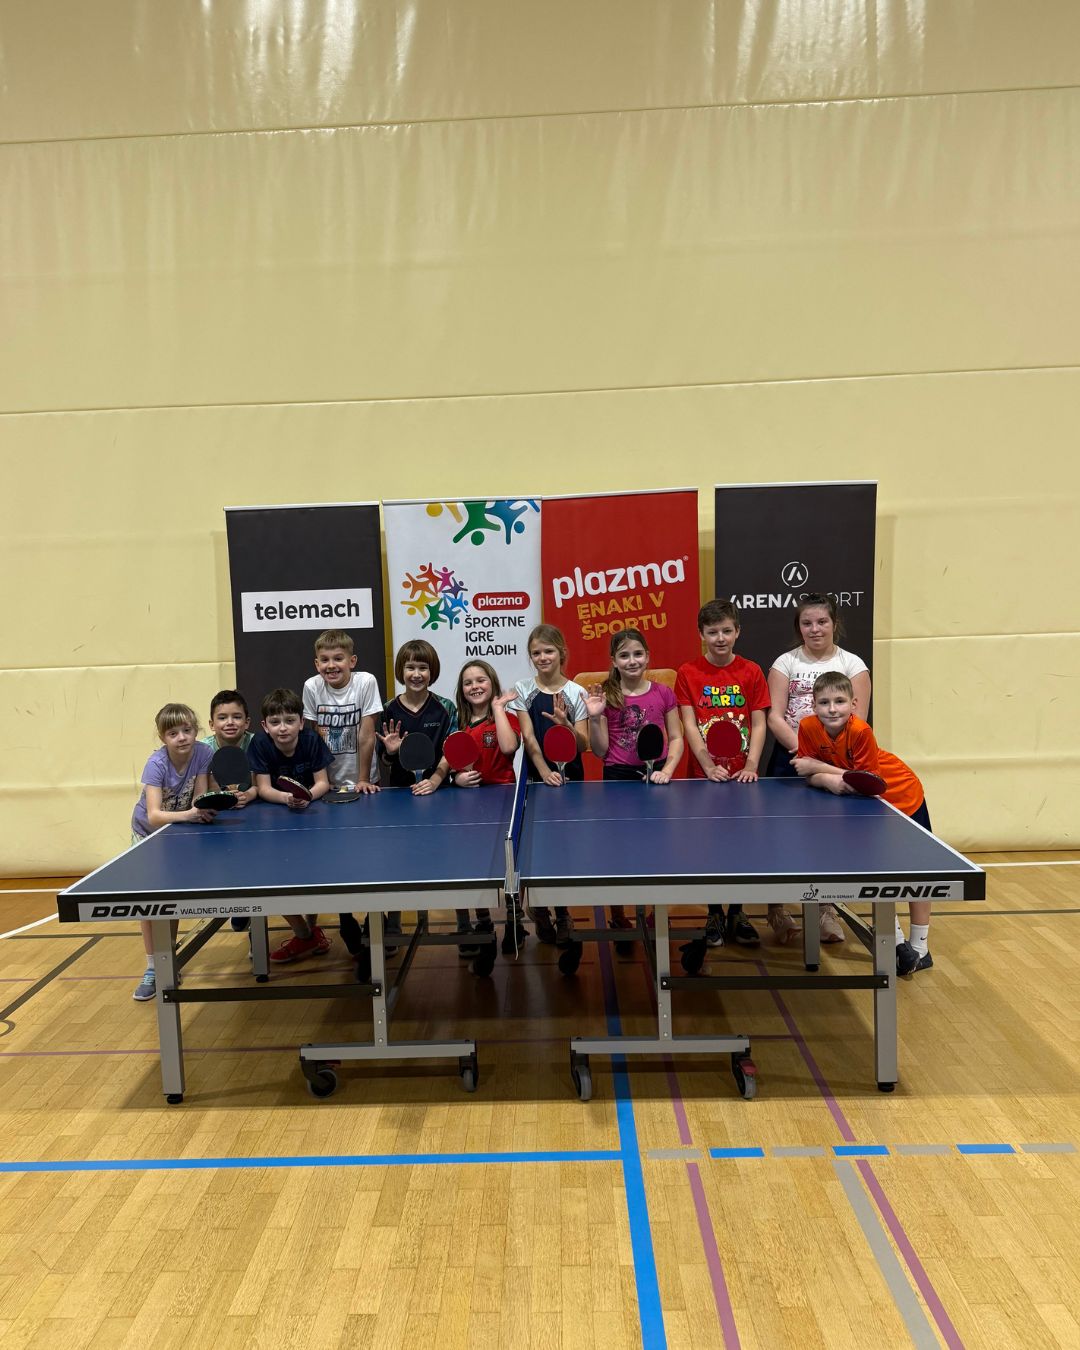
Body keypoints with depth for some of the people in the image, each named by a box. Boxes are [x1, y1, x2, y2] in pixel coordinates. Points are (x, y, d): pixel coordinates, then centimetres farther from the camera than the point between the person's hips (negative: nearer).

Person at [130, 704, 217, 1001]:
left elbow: (199, 800, -18)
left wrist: (203, 809, -40)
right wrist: (189, 814, -57)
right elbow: (153, 816, -41)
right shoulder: (157, 764, -32)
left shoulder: (202, 753, -25)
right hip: (149, 832, -2)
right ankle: (152, 968, 7)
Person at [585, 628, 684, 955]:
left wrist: (667, 770, -10)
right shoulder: (606, 696, -2)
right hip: (618, 778, -1)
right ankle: (618, 921, 22)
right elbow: (600, 751, -2)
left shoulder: (663, 693, 1)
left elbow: (676, 738, 5)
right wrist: (594, 717, -16)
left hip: (655, 777, 1)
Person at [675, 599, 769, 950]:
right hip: (703, 776, -1)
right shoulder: (688, 673, -1)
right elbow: (689, 725, -5)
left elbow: (758, 724, 1)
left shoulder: (751, 672, 2)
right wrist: (710, 766, -15)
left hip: (743, 777, 1)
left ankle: (736, 914, 23)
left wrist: (751, 766, -12)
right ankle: (714, 915, 20)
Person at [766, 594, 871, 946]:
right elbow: (774, 717, -4)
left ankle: (827, 910, 20)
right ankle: (777, 909, 15)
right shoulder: (785, 663, 3)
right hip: (789, 761, 0)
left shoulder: (853, 664, 2)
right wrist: (802, 749, -18)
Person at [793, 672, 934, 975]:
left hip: (902, 794, -4)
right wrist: (829, 779, -35)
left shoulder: (860, 731, -33)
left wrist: (819, 767, -31)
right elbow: (810, 776, -13)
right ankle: (897, 942, 23)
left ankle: (920, 949, 22)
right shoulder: (808, 727, -19)